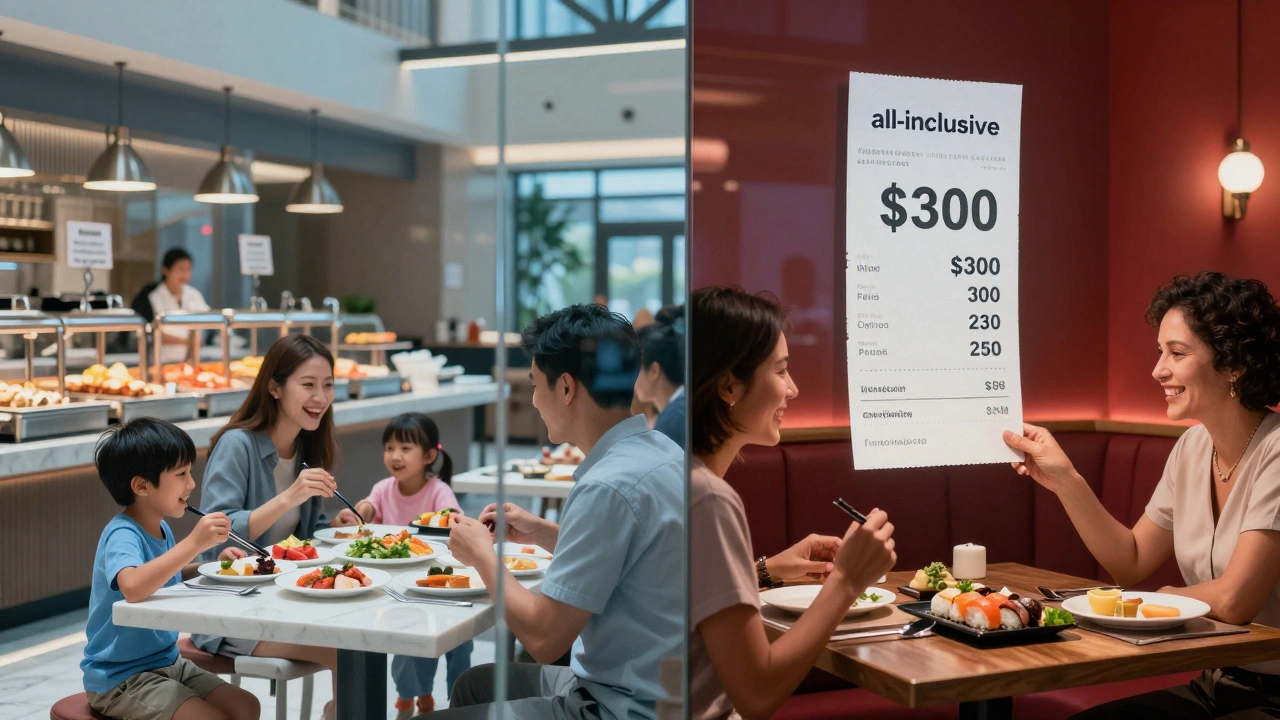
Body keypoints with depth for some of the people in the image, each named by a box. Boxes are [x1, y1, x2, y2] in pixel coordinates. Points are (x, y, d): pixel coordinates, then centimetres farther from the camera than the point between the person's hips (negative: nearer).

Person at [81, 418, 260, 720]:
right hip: (120, 678, -9)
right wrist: (194, 543, -45)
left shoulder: (161, 529, 3)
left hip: (166, 662, 9)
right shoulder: (122, 535, -23)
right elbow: (132, 587, -45)